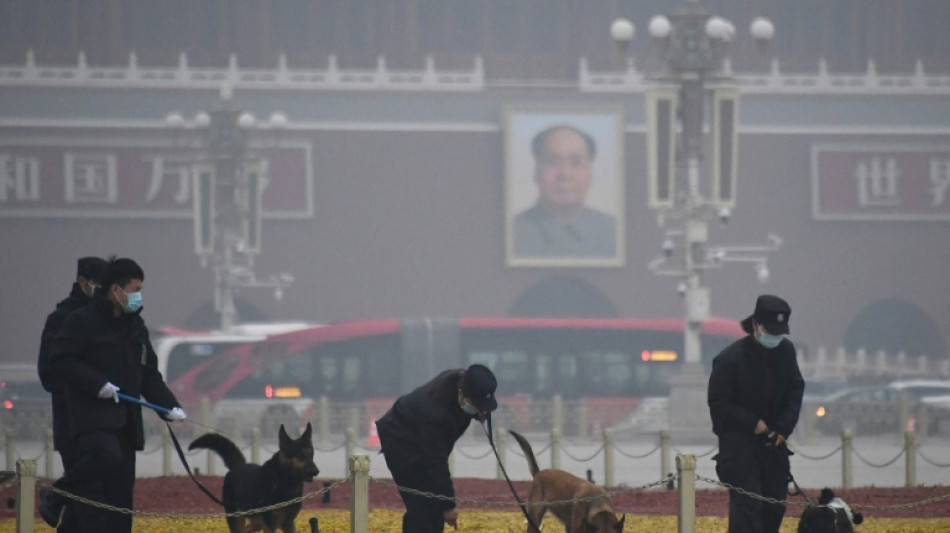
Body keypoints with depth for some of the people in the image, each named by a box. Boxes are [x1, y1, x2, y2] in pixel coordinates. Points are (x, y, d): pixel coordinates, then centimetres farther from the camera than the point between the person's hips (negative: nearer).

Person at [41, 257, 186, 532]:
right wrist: (97, 384, -20)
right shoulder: (83, 321, -5)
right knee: (106, 456, -32)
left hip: (126, 421, 7)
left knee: (121, 489, 4)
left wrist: (169, 406, 5)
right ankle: (56, 496, -12)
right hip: (93, 414, -7)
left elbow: (150, 375, 20)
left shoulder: (136, 327, 17)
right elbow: (59, 362, -12)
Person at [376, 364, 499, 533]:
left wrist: (480, 414, -16)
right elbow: (436, 462, -35)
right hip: (401, 441, -9)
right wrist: (449, 504, -31)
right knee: (420, 506, -16)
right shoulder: (435, 411, -40)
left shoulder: (464, 380, -17)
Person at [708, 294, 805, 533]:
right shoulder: (730, 358, -17)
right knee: (746, 503, -14)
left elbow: (796, 389, 9)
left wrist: (785, 426, -5)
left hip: (774, 440, 6)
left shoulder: (786, 351, 0)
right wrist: (752, 423, -17)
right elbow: (719, 403, -13)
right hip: (738, 440, -6)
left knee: (776, 500, 11)